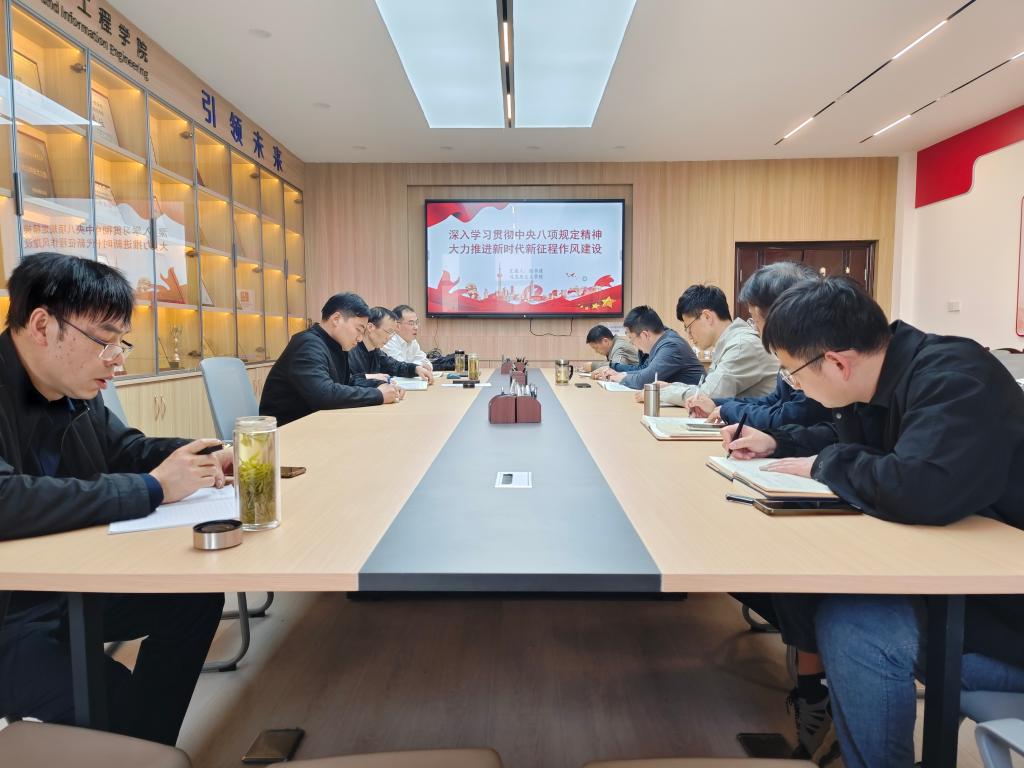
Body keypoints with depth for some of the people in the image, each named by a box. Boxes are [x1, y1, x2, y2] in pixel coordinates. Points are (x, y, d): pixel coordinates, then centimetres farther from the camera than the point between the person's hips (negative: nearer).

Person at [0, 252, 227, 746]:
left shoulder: (75, 392, 0)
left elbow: (126, 448, 15)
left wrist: (200, 457, -6)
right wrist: (150, 489, -31)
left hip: (70, 586, 8)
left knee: (197, 596, 6)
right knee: (117, 703, -23)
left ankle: (147, 744, 20)